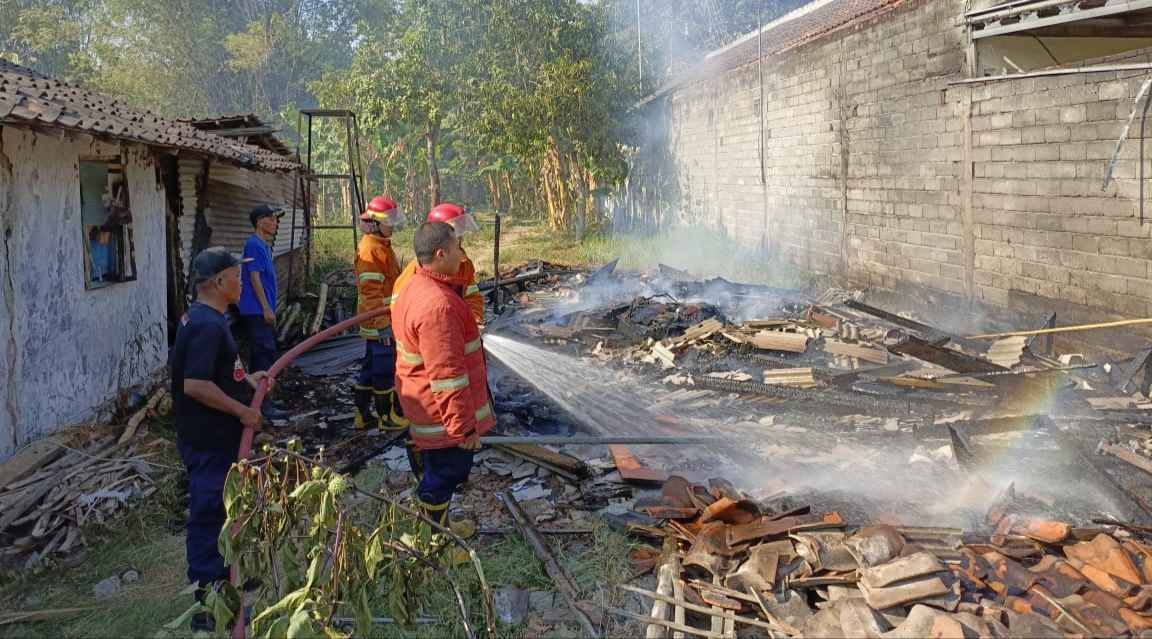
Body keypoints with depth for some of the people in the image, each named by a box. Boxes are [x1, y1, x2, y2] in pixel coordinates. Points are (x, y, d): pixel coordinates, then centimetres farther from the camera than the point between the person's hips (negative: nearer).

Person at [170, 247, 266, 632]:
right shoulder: (207, 326, -23)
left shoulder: (203, 319, 9)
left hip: (217, 437, 10)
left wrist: (246, 380, 9)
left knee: (219, 509, 24)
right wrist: (242, 411, -21)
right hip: (208, 442, -10)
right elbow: (195, 385, -29)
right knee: (208, 514, -1)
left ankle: (222, 575, 41)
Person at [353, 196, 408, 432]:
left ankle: (363, 414, 23)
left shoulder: (382, 245, 16)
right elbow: (370, 291, -22)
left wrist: (391, 318, 27)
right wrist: (383, 324, -23)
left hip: (384, 319, 10)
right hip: (379, 322, -10)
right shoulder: (370, 249, -17)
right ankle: (388, 417, 8)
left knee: (371, 366, 15)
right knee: (386, 369, -1)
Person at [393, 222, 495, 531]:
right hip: (442, 414, -10)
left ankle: (437, 525, 41)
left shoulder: (415, 286, 5)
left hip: (424, 409, 11)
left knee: (435, 469, 24)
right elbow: (447, 375, -29)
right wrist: (464, 426, -23)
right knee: (447, 471, 6)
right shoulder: (439, 305, -30)